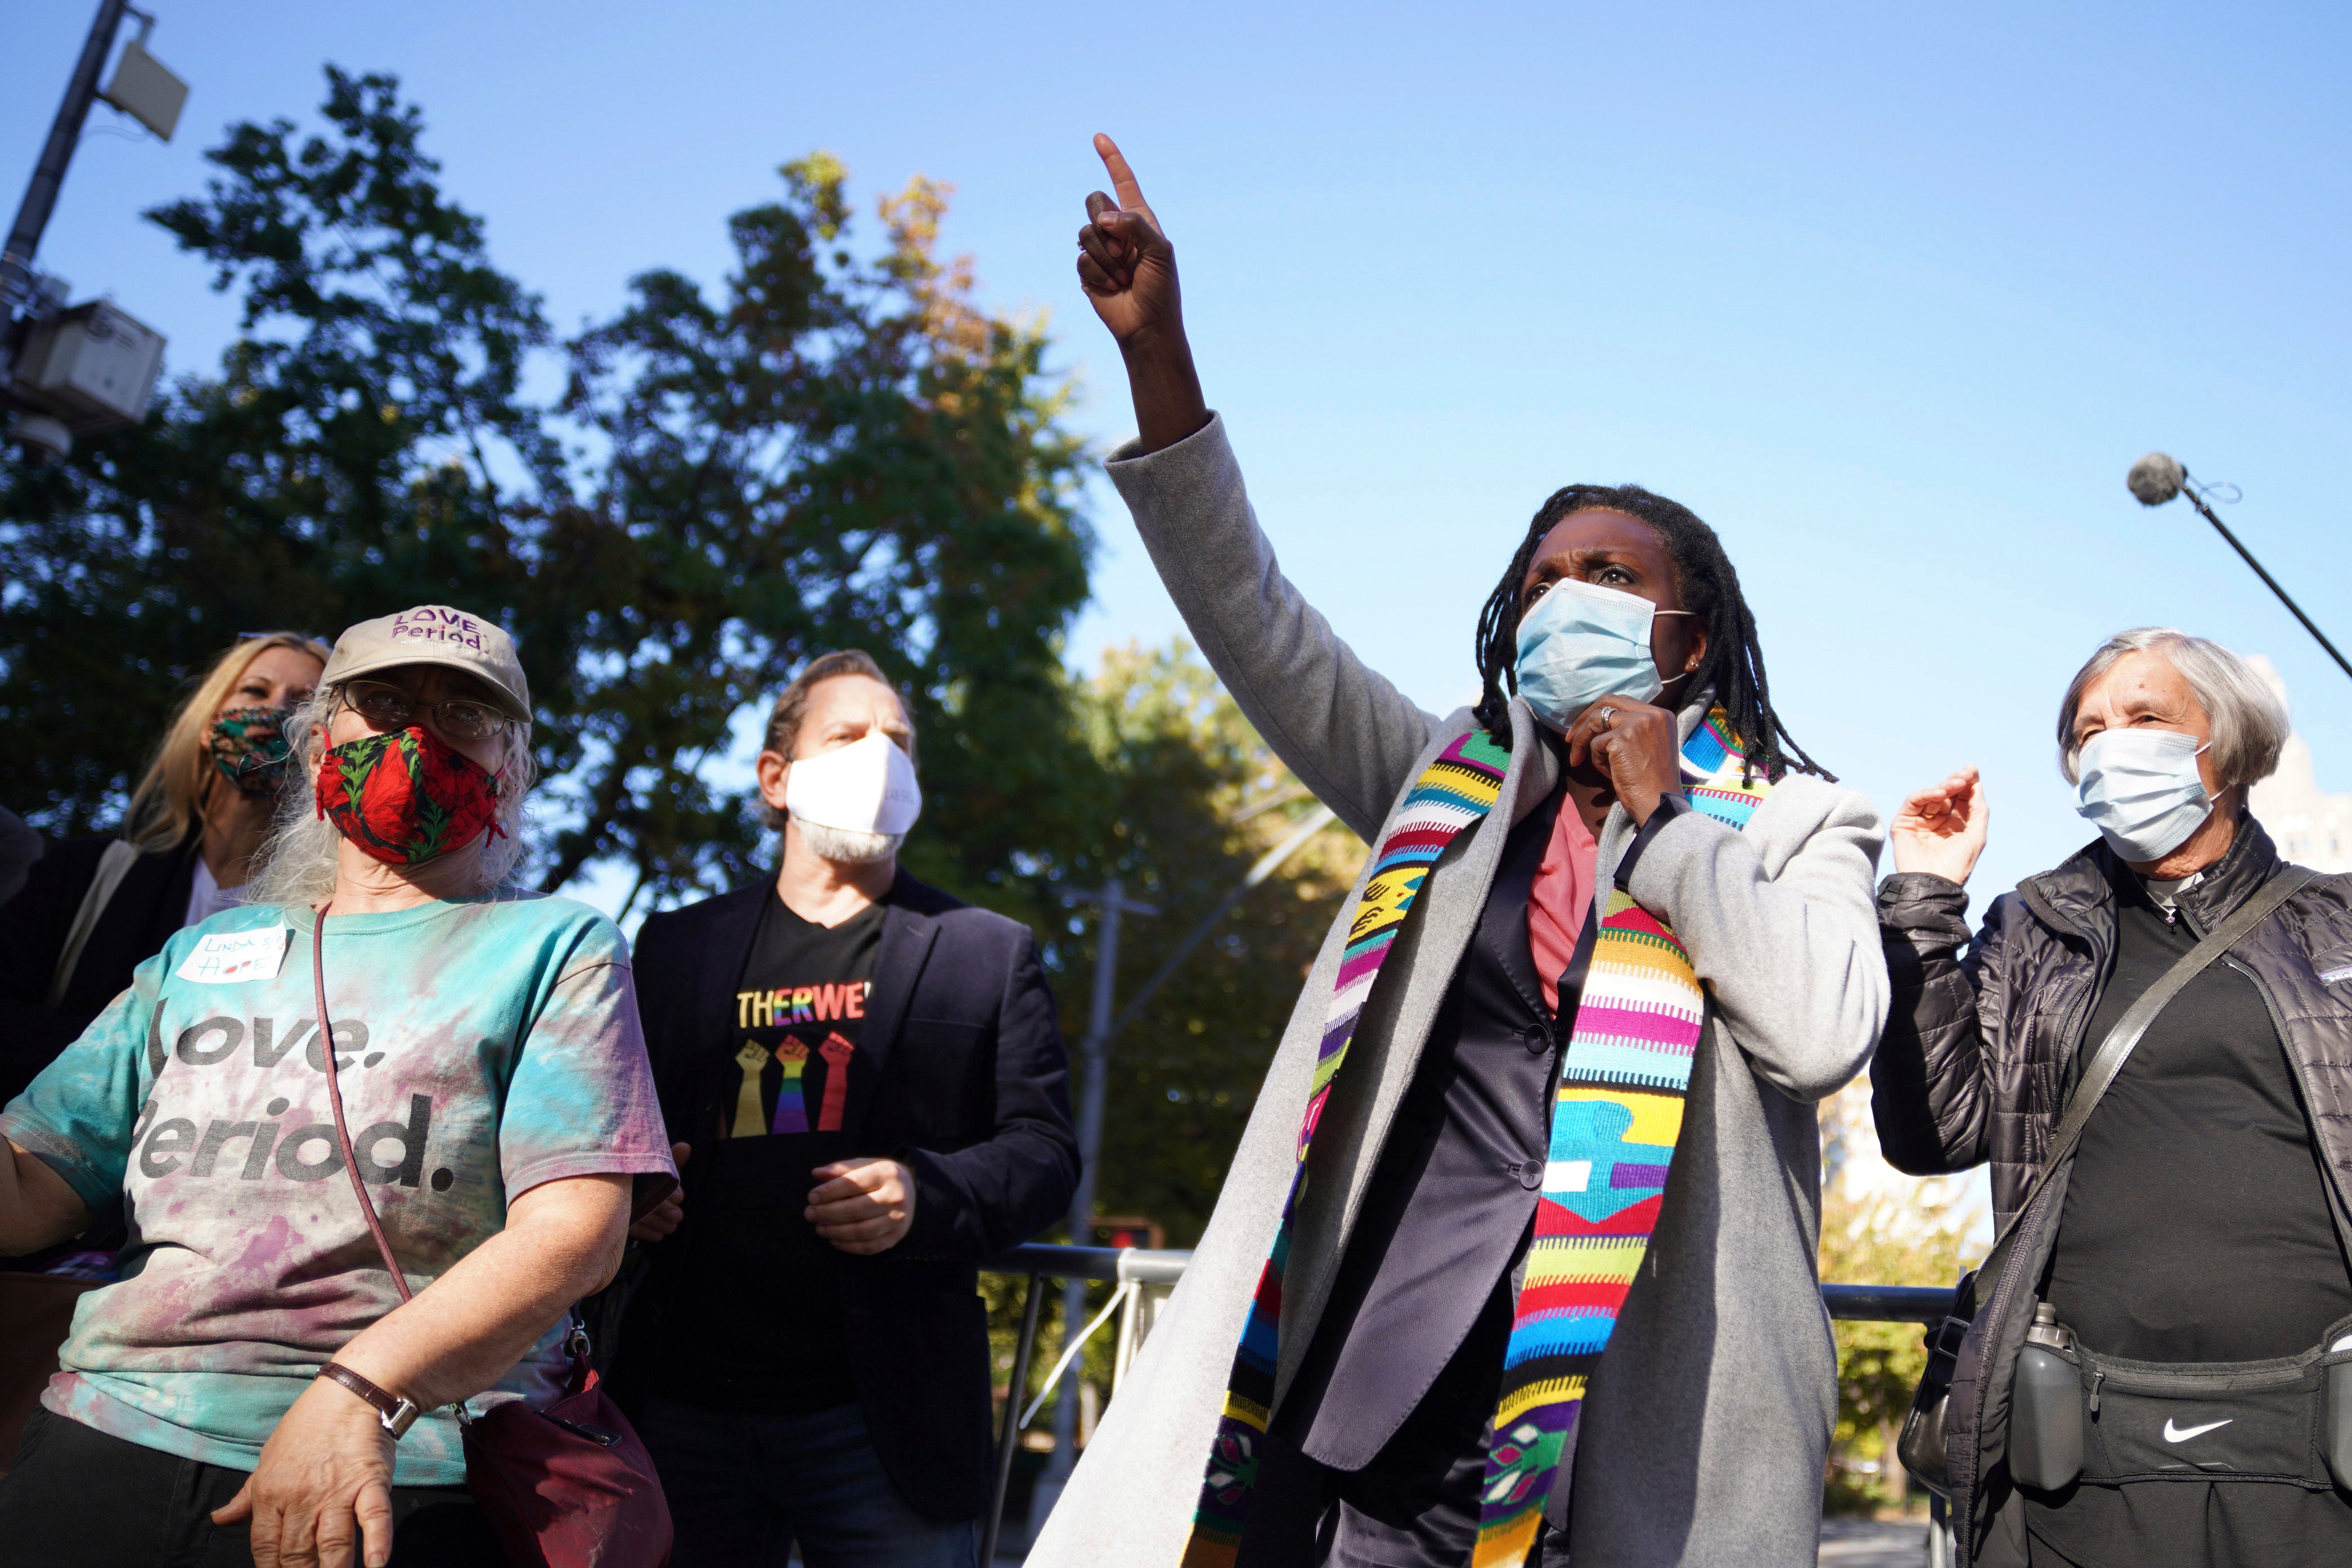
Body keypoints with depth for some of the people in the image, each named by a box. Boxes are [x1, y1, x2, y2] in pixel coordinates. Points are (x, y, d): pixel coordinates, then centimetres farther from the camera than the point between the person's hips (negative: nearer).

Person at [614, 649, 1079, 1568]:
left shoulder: (988, 953, 7)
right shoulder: (673, 946, 14)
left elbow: (1042, 1147, 0)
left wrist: (926, 1197, -18)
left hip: (879, 1419, -2)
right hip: (685, 1407, 2)